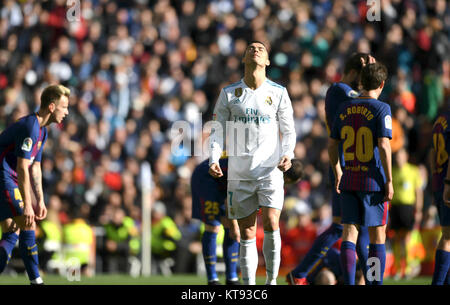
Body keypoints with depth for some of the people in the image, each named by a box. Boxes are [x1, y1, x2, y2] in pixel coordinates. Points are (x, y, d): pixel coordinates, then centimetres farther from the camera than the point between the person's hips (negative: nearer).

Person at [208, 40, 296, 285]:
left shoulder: (278, 92, 5)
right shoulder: (229, 94, 6)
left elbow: (288, 131, 9)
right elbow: (217, 130, 7)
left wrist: (287, 154, -10)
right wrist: (214, 159, -9)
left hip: (270, 171, -1)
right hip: (239, 172, 1)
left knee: (271, 225, -15)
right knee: (247, 233, 1)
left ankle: (272, 280, 1)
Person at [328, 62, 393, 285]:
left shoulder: (345, 109, 6)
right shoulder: (381, 109, -9)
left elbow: (332, 145, 11)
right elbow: (383, 145, -17)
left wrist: (337, 172, 25)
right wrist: (389, 181, -12)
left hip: (348, 180, 4)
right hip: (373, 181, -4)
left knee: (349, 231, 4)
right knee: (377, 234, 5)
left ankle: (349, 283, -3)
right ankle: (376, 283, 7)